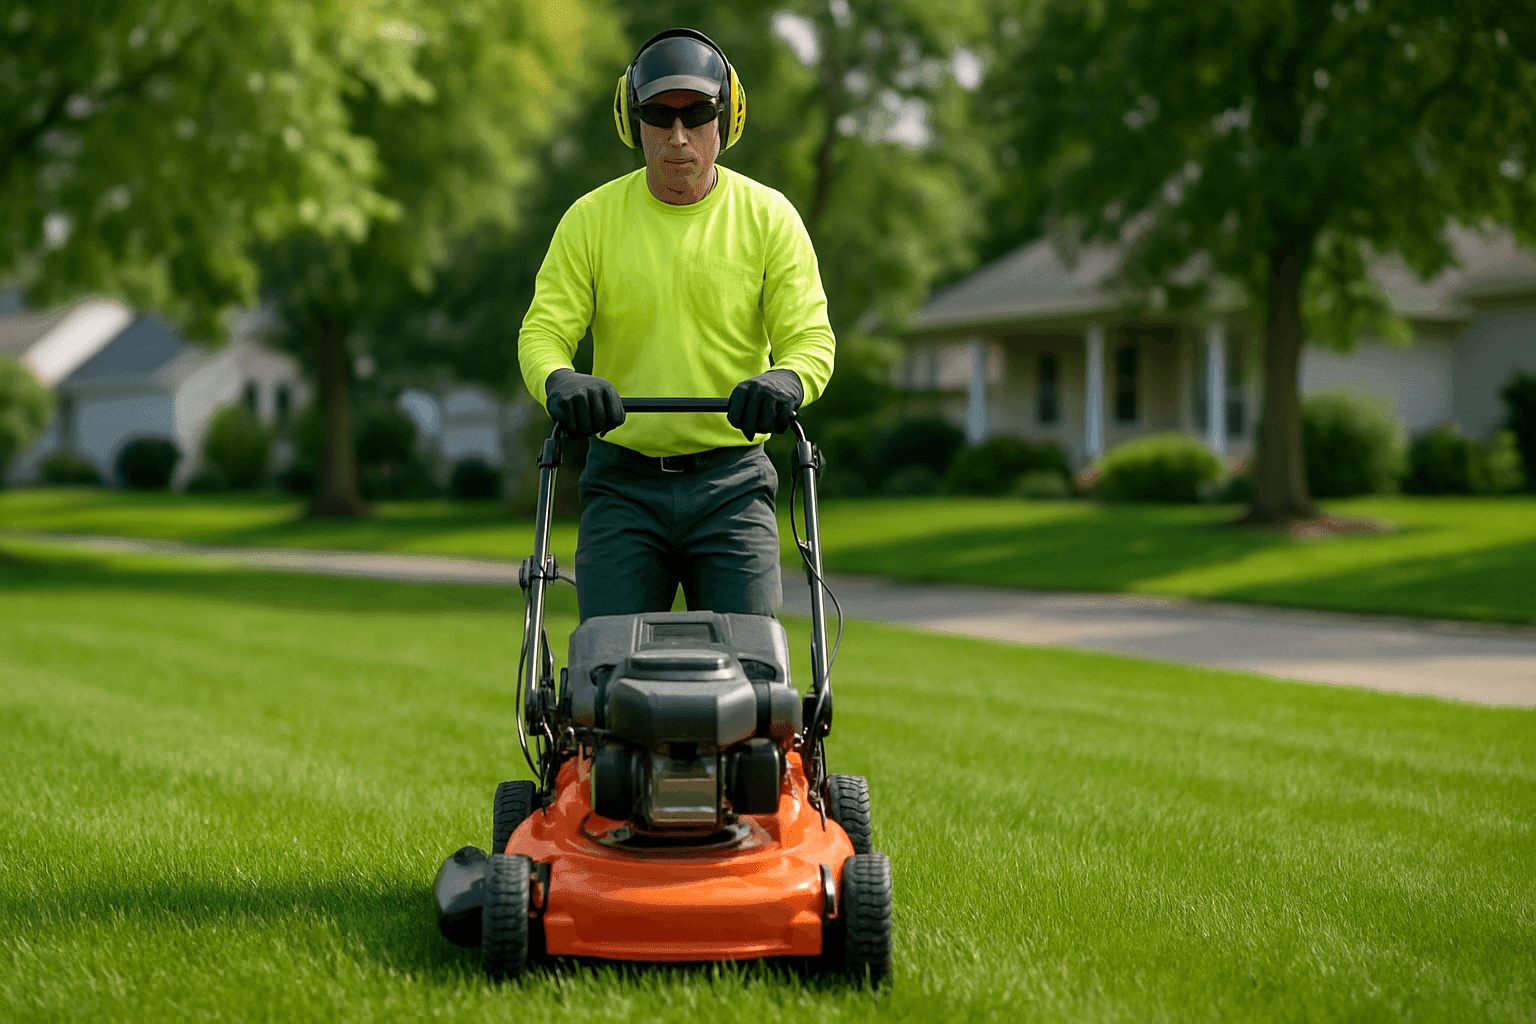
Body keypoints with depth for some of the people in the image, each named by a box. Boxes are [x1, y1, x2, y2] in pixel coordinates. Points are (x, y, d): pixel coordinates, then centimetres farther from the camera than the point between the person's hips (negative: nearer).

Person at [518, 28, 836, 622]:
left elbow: (809, 335, -3)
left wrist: (787, 380, -27)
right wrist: (559, 382, -25)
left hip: (732, 483, 0)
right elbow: (544, 330, -1)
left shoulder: (769, 218, 2)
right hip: (623, 483, 1)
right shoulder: (590, 219, 3)